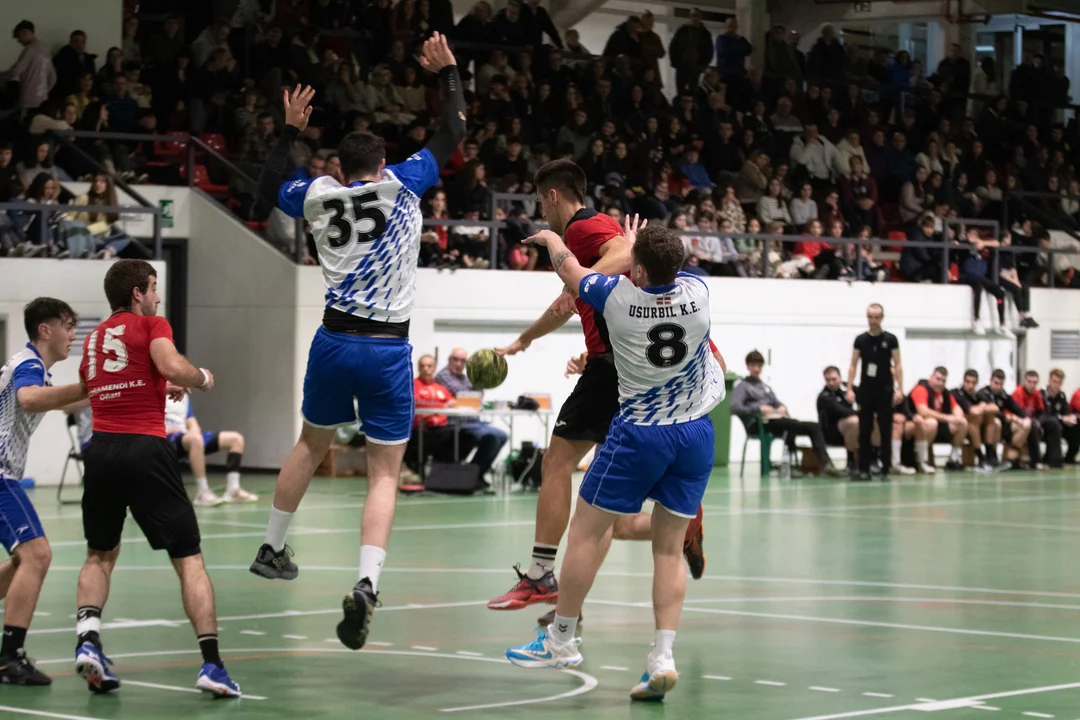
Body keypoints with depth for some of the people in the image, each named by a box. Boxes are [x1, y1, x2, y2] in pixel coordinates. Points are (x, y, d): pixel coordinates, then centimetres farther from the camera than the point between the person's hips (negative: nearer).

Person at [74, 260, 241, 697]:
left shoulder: (93, 339, 21)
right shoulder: (151, 325, 3)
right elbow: (172, 367, -17)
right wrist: (202, 378, 4)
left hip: (101, 448, 5)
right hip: (146, 448, -5)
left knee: (100, 555, 22)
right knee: (189, 559, 2)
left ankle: (87, 640, 0)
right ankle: (211, 663, -5)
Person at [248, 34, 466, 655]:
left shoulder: (319, 194, 7)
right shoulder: (401, 184, 0)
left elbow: (268, 186, 28)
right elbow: (454, 132, 7)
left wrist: (291, 131, 36)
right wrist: (448, 70, 19)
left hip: (335, 341, 3)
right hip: (388, 348, -3)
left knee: (312, 444, 27)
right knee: (385, 474, -1)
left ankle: (272, 549, 38)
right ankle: (366, 584, -21)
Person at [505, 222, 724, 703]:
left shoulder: (618, 297, -13)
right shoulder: (697, 292, -5)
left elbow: (569, 270, 8)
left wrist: (550, 239, 29)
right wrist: (634, 245, 39)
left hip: (639, 434, -4)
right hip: (695, 433, 4)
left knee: (588, 531, 9)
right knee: (669, 548, 6)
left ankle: (561, 640, 17)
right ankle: (662, 657, -3)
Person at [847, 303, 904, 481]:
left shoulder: (890, 339, 0)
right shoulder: (861, 340, 5)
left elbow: (897, 365, 0)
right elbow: (853, 365, 6)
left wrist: (899, 389, -9)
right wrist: (849, 389, -1)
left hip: (885, 390, -1)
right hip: (866, 390, 2)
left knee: (886, 431, -1)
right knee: (864, 431, 2)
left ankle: (885, 470, 3)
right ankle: (864, 470, 5)